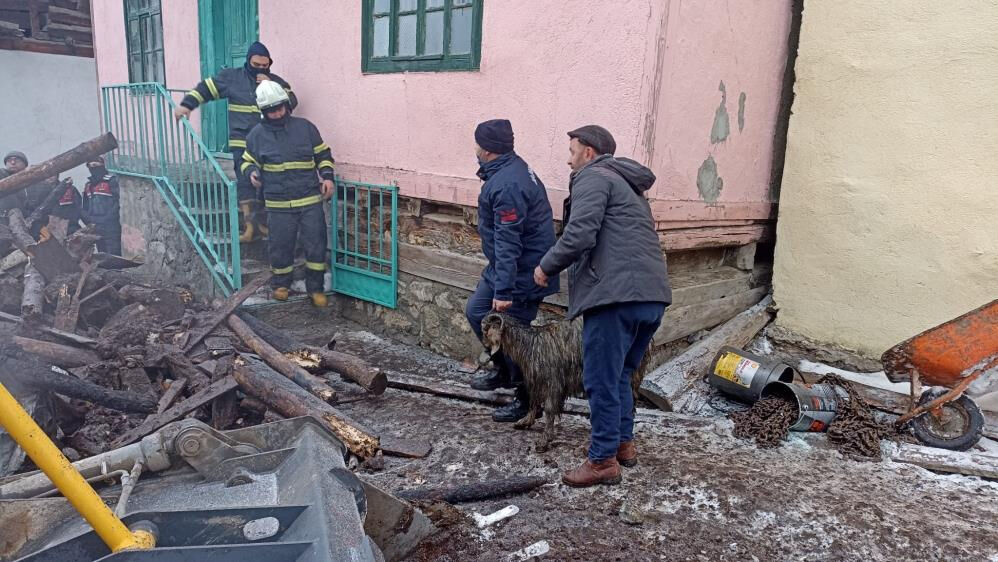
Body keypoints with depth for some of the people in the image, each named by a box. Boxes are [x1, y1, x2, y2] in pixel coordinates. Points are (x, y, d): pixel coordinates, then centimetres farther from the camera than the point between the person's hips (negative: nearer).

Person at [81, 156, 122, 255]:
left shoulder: (112, 180, -3)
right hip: (96, 229, 7)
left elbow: (117, 204, -12)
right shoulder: (88, 184, 18)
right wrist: (89, 222, 3)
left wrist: (105, 221, -14)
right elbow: (85, 208, 20)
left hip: (111, 228, -7)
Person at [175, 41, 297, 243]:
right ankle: (250, 224, -5)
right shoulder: (231, 77, 5)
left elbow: (291, 102, -4)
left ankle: (262, 222, 13)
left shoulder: (276, 81, 8)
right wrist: (187, 104, -1)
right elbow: (205, 88, 9)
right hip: (241, 142, -1)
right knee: (245, 182, -8)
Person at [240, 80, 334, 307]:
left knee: (316, 245, 1)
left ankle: (316, 288, 15)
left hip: (311, 200, 0)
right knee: (280, 246, 7)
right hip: (278, 204, 0)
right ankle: (280, 284, 29)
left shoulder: (305, 127, 3)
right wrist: (252, 172, -7)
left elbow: (323, 155, 10)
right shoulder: (257, 135, 3)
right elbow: (247, 161, 15)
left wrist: (327, 177, -4)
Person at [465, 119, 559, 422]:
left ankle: (527, 399, 17)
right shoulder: (512, 168, 9)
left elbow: (508, 242, -28)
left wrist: (504, 291, -27)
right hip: (504, 267, 11)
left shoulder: (507, 184, -25)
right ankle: (504, 371, 33)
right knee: (476, 311, 18)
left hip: (522, 272, -11)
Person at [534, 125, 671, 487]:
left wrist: (547, 267, 0)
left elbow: (579, 235, -14)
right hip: (653, 295, 10)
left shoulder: (593, 177, 0)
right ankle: (624, 443, 30)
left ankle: (603, 461, 7)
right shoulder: (628, 185, 29)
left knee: (602, 380, -1)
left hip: (617, 295, -10)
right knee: (620, 374, 22)